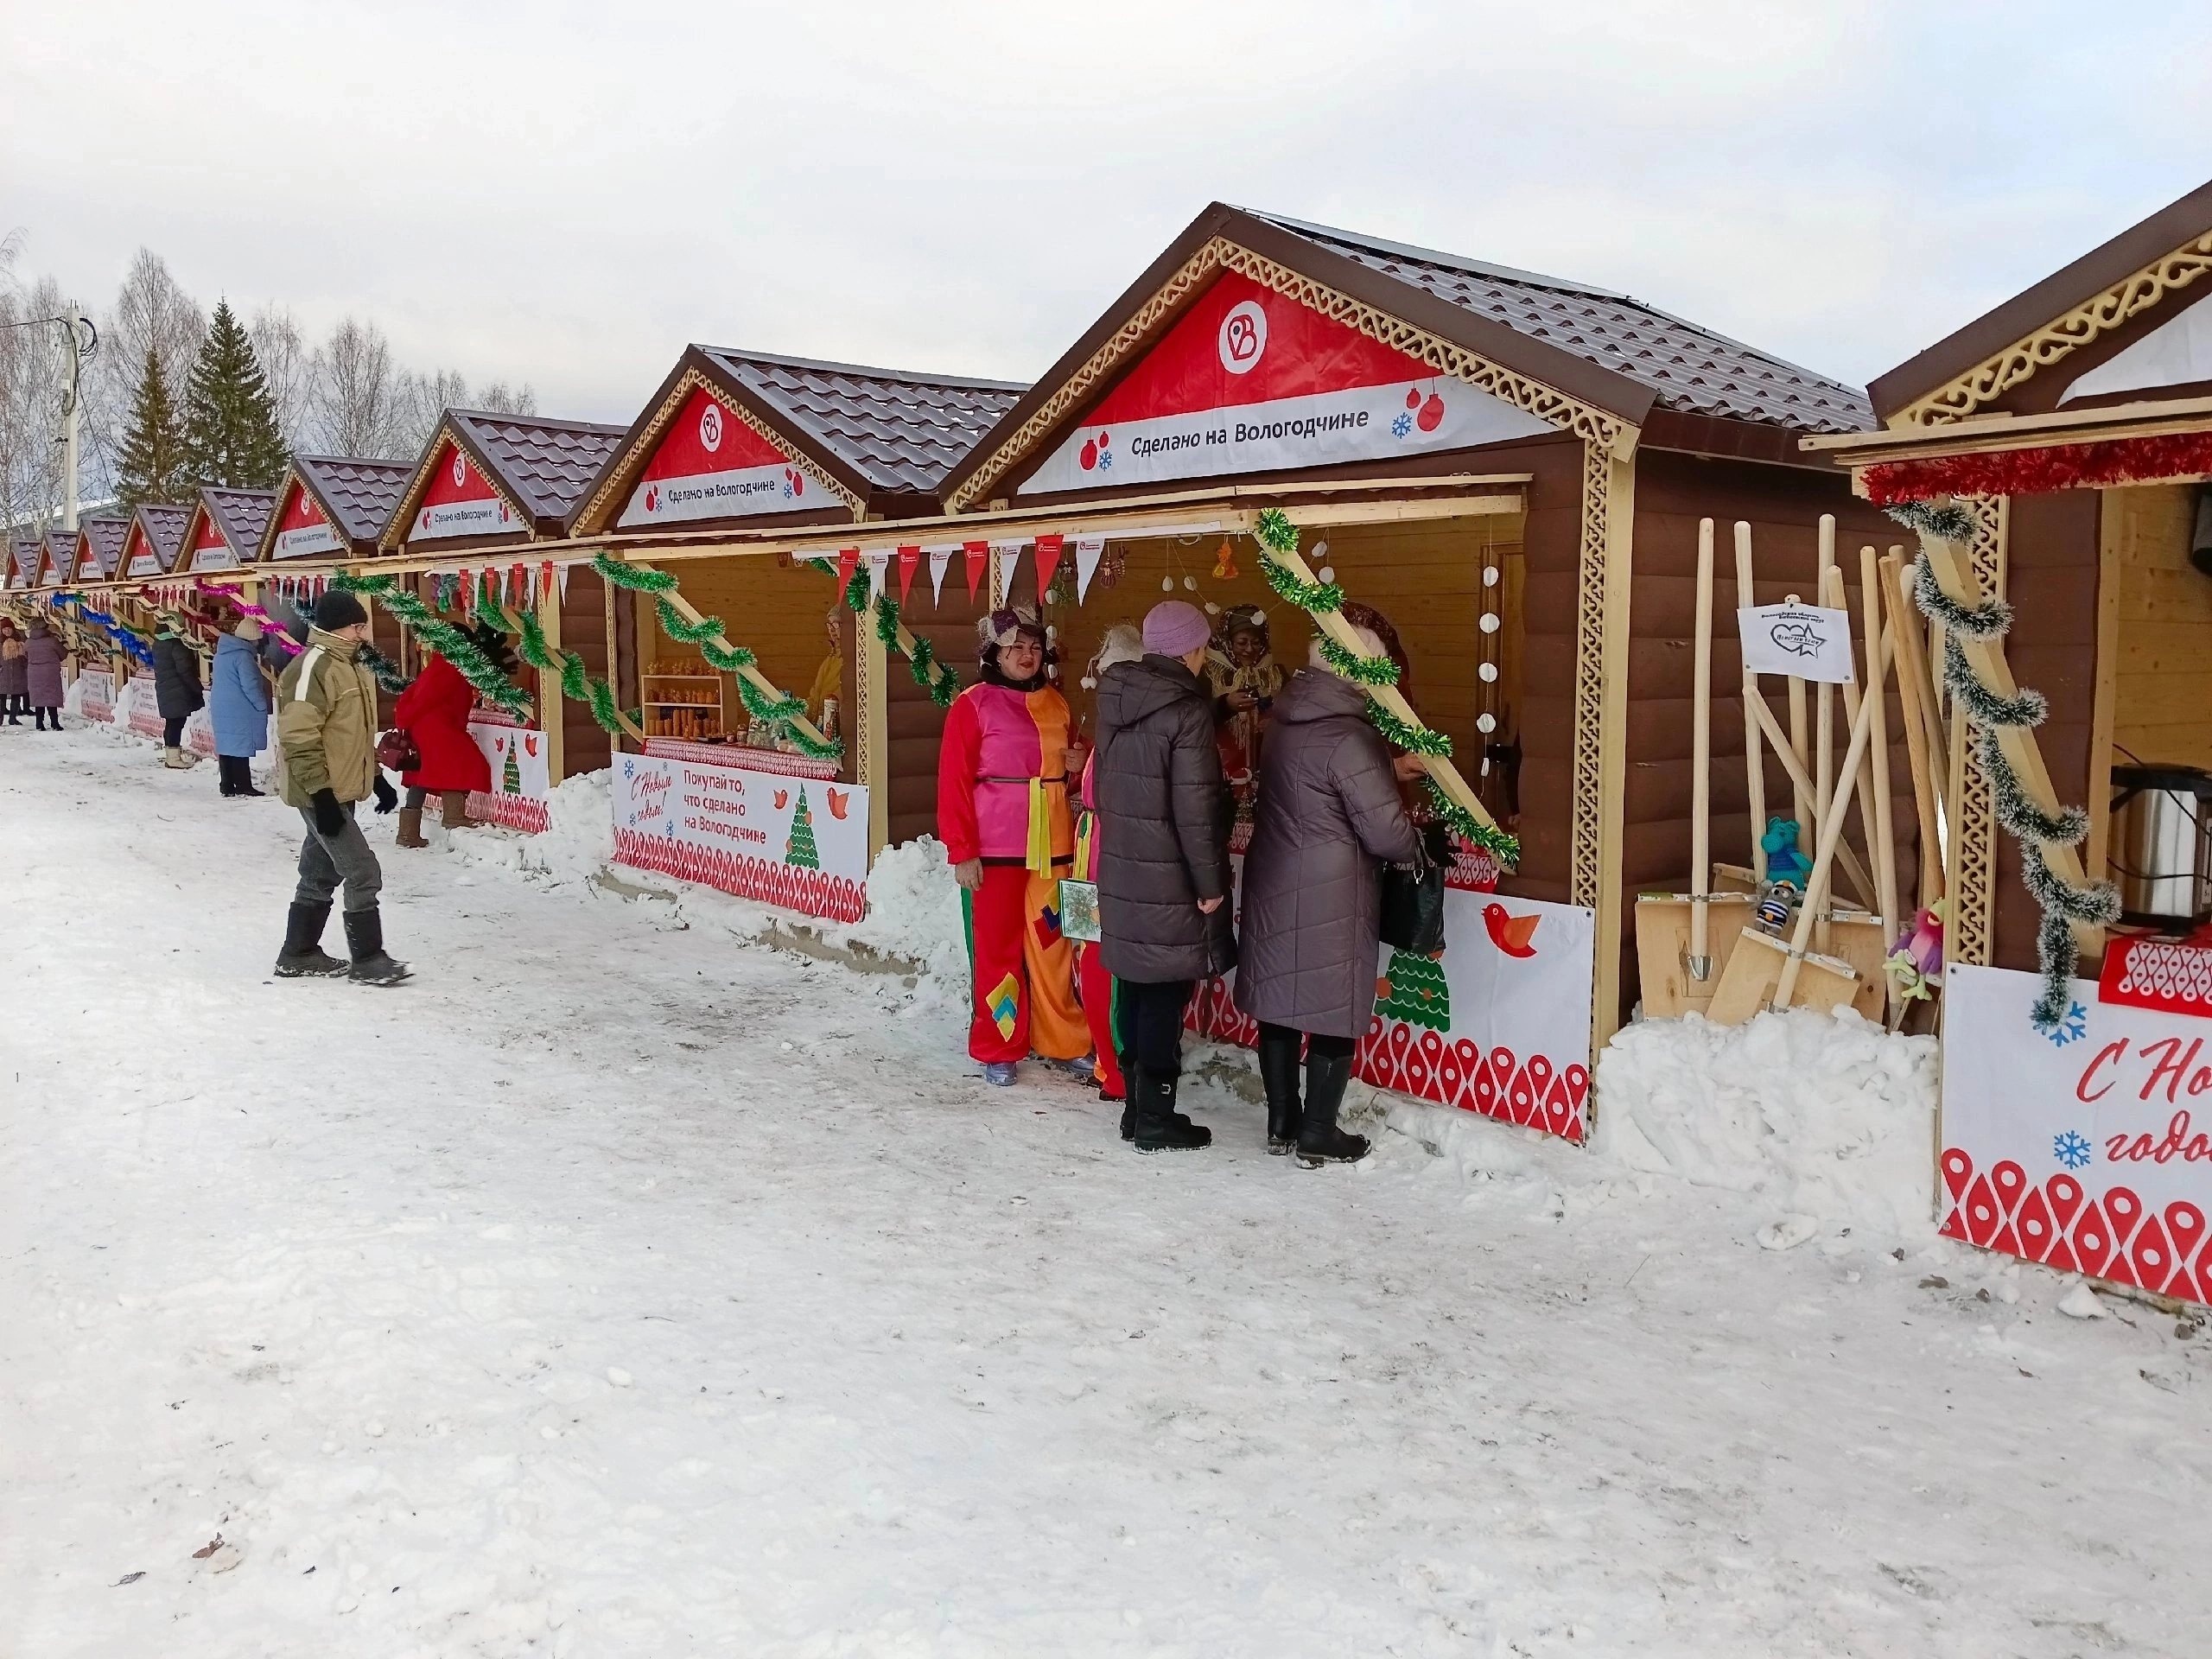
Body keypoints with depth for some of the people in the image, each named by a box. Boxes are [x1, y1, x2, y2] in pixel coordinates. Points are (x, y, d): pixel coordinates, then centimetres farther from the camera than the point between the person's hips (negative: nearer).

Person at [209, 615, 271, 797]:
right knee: (241, 748, -5)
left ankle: (227, 785, 15)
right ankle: (243, 786, -3)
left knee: (226, 746, 12)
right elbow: (251, 686, -19)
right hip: (240, 711, -9)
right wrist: (263, 705, -7)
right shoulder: (243, 656, -17)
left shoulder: (222, 653, 13)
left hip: (220, 709, 9)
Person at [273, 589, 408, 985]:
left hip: (341, 791, 10)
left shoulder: (348, 665, 13)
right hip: (322, 795, -10)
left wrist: (377, 778, 20)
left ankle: (298, 954, 27)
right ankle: (368, 960, -1)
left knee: (320, 874, 16)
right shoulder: (312, 666, -17)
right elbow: (299, 739, -22)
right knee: (363, 873, -9)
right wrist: (321, 793, -25)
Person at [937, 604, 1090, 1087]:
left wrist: (1080, 762, 2)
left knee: (1053, 943, 9)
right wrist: (962, 851, -13)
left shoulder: (1056, 703, 11)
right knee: (998, 947, 4)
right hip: (995, 848, -4)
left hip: (1052, 845, 4)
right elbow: (954, 783, -8)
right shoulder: (973, 705, -5)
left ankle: (1064, 1041, 21)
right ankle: (998, 1050, 15)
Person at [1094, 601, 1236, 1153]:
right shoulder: (1186, 710, -16)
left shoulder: (1117, 700, 6)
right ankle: (1156, 1120, 8)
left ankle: (1138, 1106, 24)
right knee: (1165, 997, 1)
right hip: (1170, 881, -7)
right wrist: (1211, 883, -12)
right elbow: (1195, 807, -18)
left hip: (1122, 870, 7)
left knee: (1136, 989, 14)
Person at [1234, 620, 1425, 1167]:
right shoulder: (1348, 736, -21)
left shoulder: (1287, 719, 6)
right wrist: (1420, 843, 1)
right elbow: (1387, 833, -20)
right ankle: (1317, 1137, 13)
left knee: (1279, 1003, 15)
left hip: (1273, 885, 8)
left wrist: (1388, 770, 20)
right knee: (1334, 1012, 5)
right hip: (1329, 899, -8)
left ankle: (1282, 1122, 26)